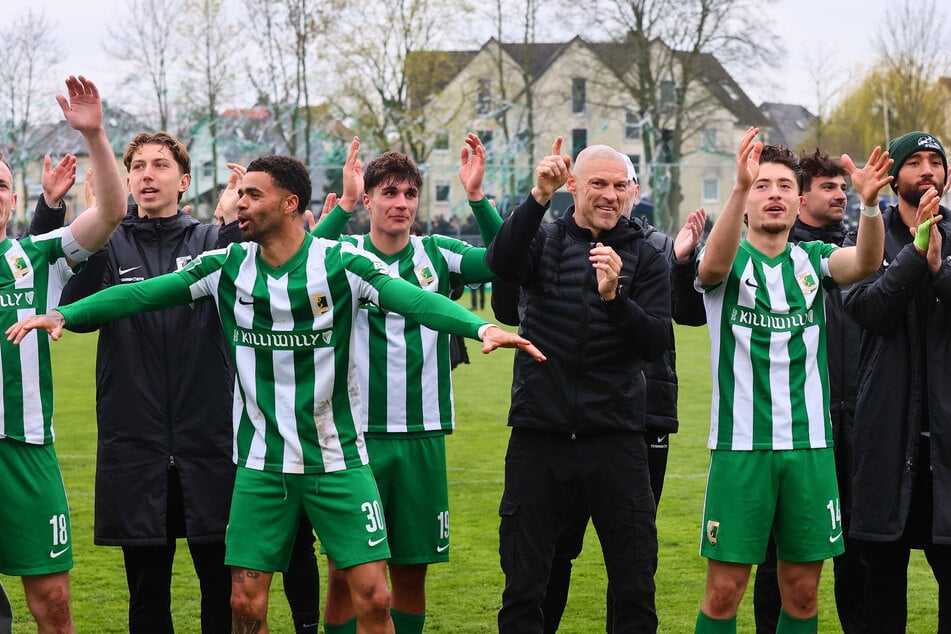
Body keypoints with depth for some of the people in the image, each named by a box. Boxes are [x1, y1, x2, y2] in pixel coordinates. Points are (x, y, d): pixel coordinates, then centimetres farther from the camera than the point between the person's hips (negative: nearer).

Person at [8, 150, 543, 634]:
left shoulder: (341, 263, -9)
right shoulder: (227, 267, 1)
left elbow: (413, 298, -23)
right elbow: (143, 293, -1)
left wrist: (481, 326, -40)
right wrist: (63, 315, -12)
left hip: (338, 461, -2)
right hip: (261, 466, 2)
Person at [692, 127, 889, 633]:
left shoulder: (811, 260, 9)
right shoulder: (729, 260, 1)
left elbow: (865, 262, -12)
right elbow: (713, 265, -24)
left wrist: (870, 202, -33)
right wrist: (739, 186, -41)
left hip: (809, 444, 3)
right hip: (741, 444, -3)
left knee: (802, 593, 7)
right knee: (724, 592, -3)